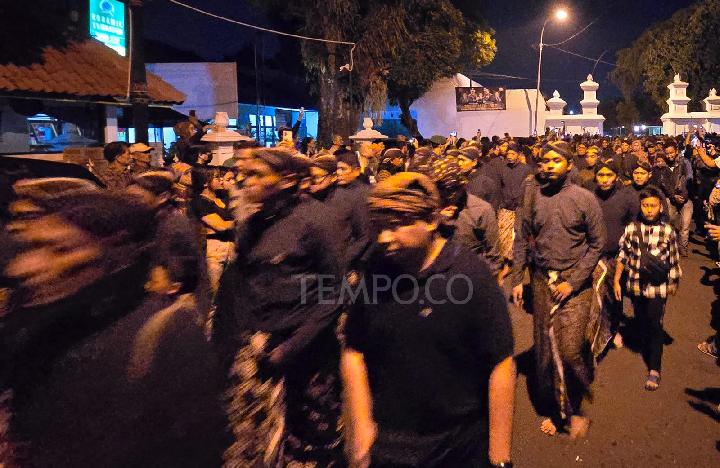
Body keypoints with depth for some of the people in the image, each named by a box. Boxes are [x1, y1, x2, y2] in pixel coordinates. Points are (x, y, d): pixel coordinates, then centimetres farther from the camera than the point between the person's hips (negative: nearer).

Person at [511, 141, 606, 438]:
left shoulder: (584, 199, -5)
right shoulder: (532, 196, 3)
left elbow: (597, 243, -3)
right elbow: (521, 240, 7)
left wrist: (572, 282, -10)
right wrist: (517, 279, 1)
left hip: (575, 283, -3)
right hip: (541, 280, 3)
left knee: (570, 350, -10)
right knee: (544, 350, 9)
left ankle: (575, 408, 18)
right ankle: (554, 410, 29)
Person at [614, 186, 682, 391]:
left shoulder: (668, 231, -6)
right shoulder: (631, 229, -3)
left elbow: (674, 260, 4)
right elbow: (622, 256, 4)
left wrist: (673, 283, 12)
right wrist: (616, 281, 5)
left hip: (657, 287, -2)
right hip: (636, 285, 2)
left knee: (655, 326, -2)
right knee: (642, 322, 17)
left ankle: (654, 369, 6)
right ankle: (647, 349, 41)